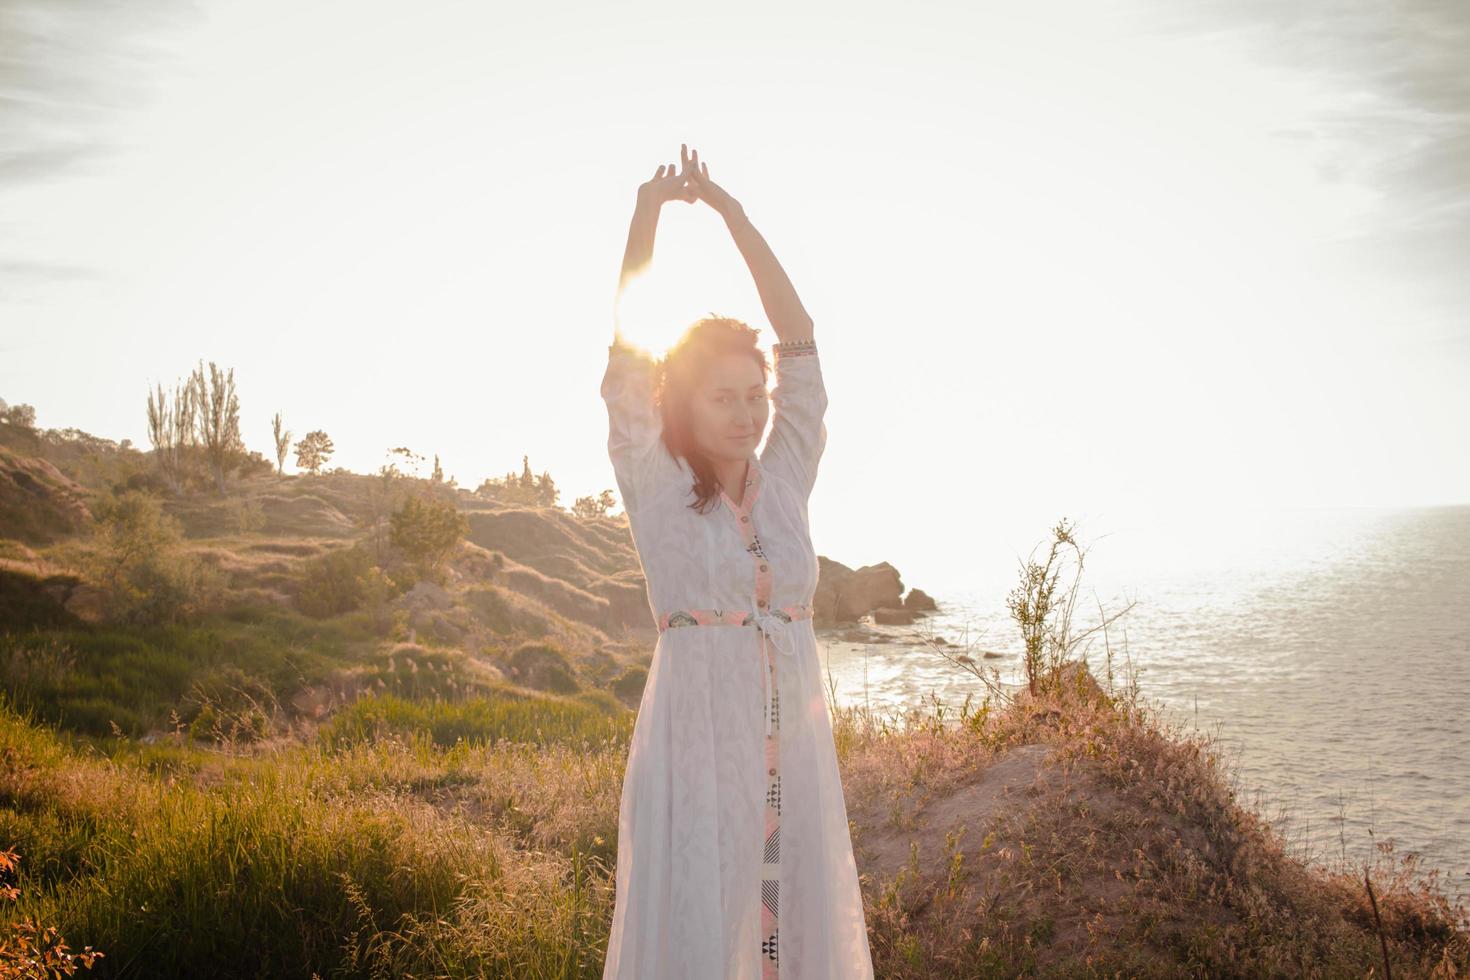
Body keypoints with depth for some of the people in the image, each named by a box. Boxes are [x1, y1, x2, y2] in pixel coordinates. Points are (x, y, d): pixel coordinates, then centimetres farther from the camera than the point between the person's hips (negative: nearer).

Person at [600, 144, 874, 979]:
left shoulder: (785, 480, 8)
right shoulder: (656, 487, 1)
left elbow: (800, 339, 6)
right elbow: (629, 355, -6)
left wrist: (733, 212, 5)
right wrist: (648, 212, -6)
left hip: (794, 745, 4)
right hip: (696, 743, -3)